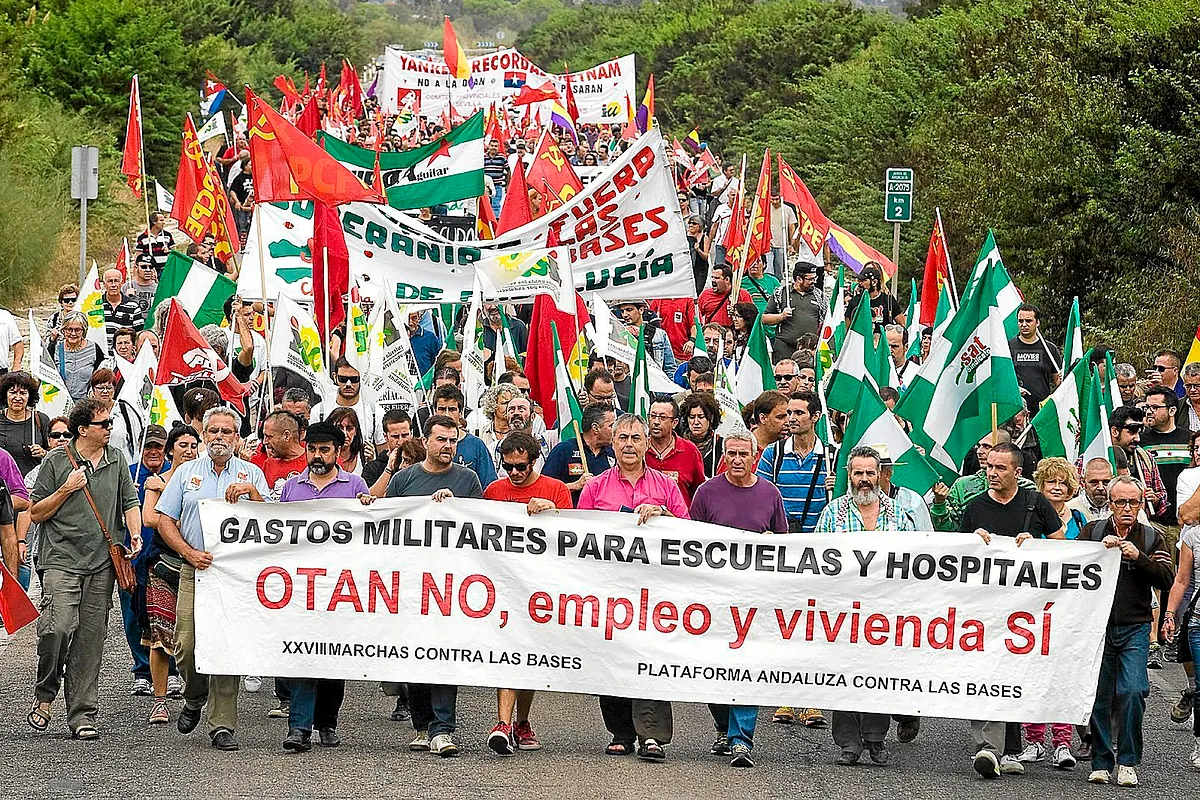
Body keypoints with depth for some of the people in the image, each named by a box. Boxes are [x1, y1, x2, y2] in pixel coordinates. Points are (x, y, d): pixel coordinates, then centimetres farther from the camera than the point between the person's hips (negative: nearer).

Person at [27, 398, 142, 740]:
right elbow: (36, 513, 4)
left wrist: (135, 534, -3)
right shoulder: (56, 461, 1)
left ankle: (82, 714, 6)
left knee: (91, 640, 2)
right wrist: (67, 489, -8)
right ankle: (45, 695, 3)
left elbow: (130, 503, 16)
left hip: (102, 563, 4)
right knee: (57, 628, -19)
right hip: (61, 560, -4)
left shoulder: (117, 460, 13)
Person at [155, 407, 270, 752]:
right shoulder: (186, 472, 12)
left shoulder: (251, 474, 11)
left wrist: (251, 492, -13)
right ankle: (194, 697, 22)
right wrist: (189, 552, -5)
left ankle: (222, 724, -1)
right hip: (195, 569, 1)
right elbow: (164, 520, 8)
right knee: (186, 645, -7)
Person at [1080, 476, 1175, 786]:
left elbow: (1167, 580, -1)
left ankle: (1127, 762, -4)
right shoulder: (1092, 532, 8)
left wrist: (1139, 557, -14)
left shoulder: (1151, 538, 8)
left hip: (1135, 629, -1)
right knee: (1099, 696, 2)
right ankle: (1101, 763, 11)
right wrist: (1100, 549, -16)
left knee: (1132, 691, -14)